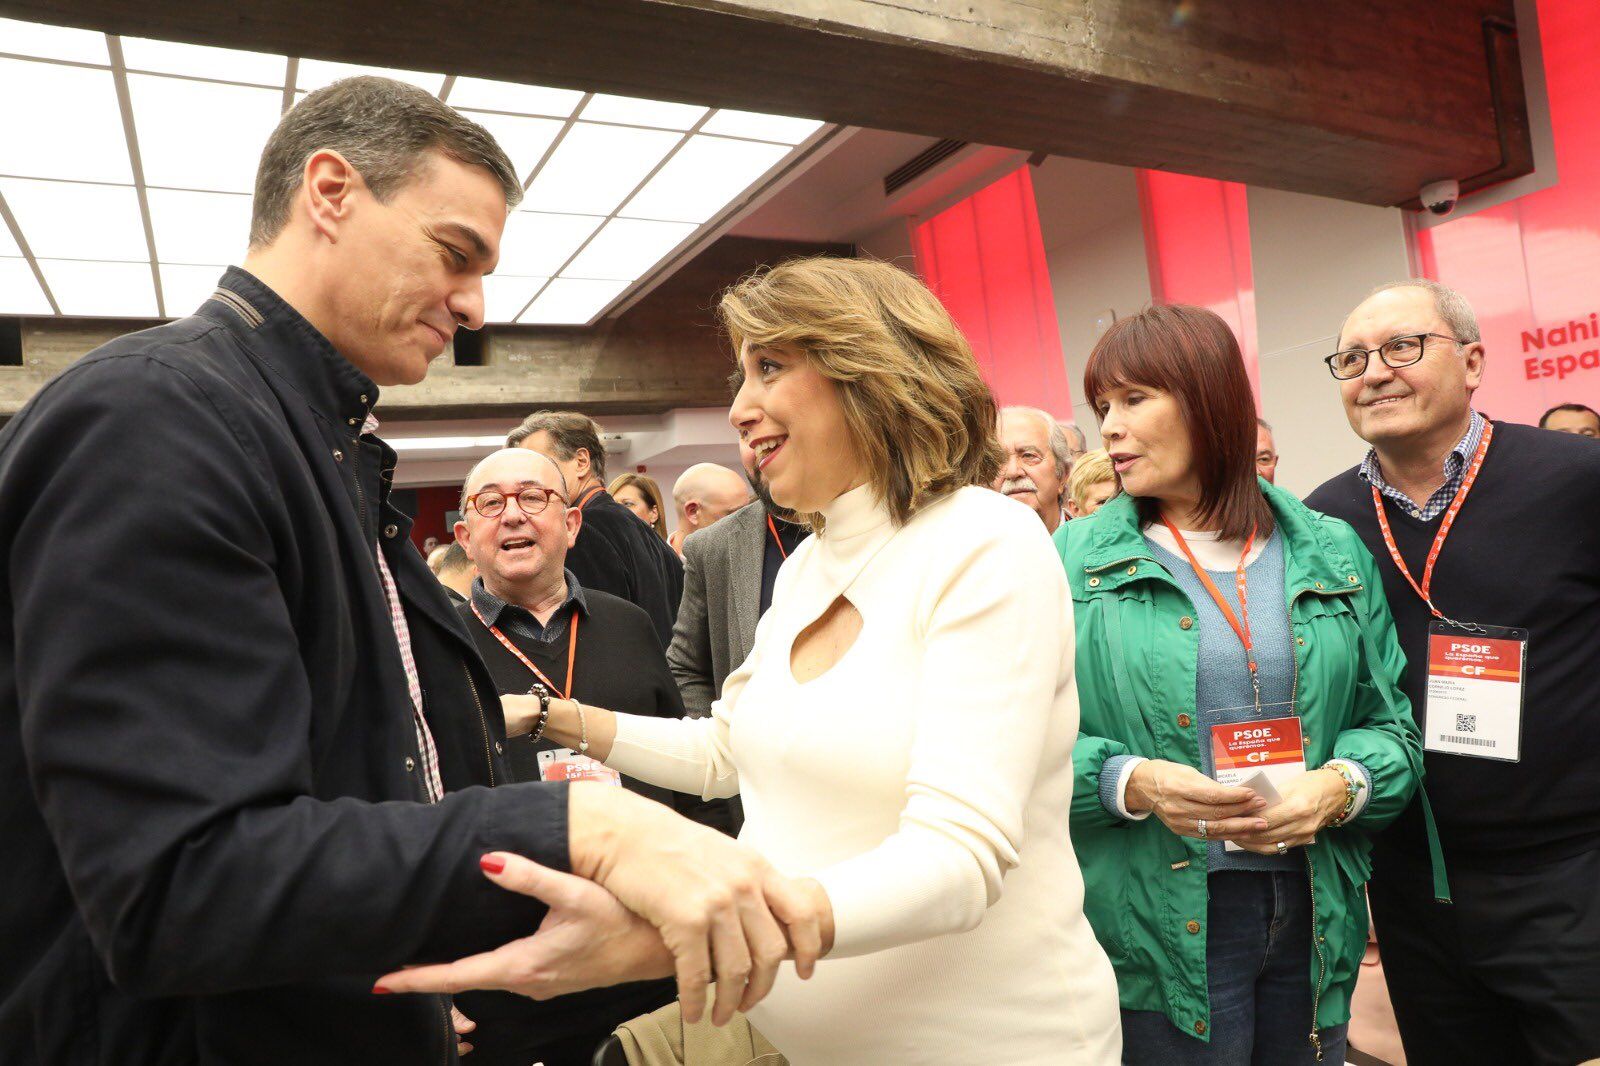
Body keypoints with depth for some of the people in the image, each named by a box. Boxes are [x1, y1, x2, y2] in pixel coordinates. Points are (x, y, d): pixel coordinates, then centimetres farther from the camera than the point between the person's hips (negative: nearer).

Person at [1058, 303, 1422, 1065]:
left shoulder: (1334, 554, 5)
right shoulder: (1074, 562, -3)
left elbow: (1391, 723, 8)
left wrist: (1342, 784, -12)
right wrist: (1129, 783, -21)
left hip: (1312, 921, 3)